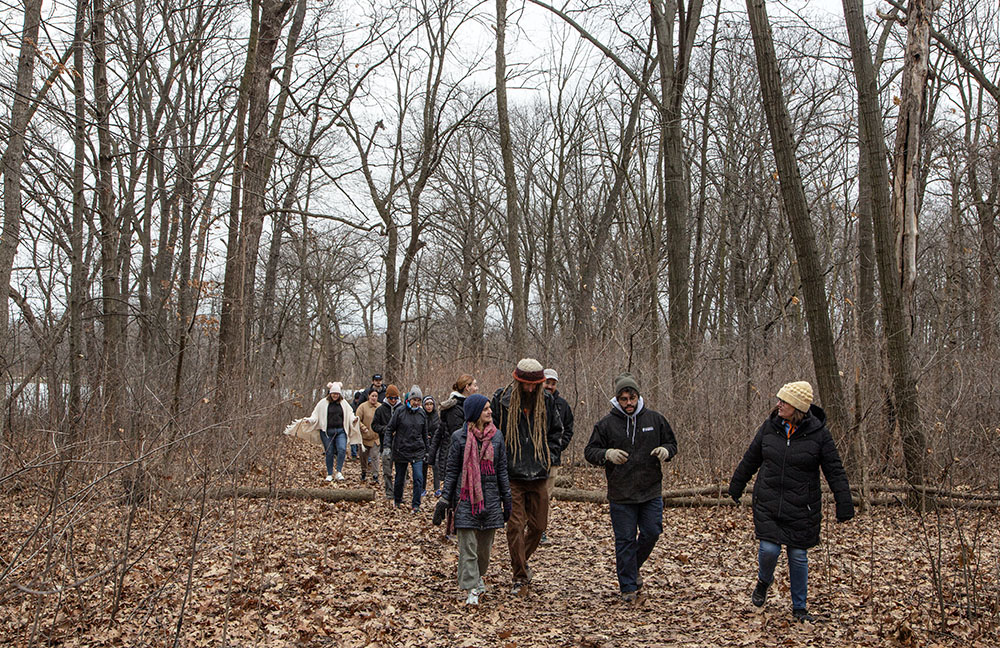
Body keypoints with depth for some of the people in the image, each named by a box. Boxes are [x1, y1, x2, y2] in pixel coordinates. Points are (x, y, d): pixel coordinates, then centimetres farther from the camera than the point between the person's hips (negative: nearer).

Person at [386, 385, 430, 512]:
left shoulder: (422, 414, 5)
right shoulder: (400, 411, -5)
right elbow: (390, 428, -1)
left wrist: (426, 450, 16)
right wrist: (388, 445, -10)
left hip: (417, 452, 2)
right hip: (400, 451, -1)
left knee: (418, 478, -11)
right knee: (400, 478, 11)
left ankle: (415, 505, -1)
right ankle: (397, 500, 35)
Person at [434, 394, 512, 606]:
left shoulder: (497, 436, 6)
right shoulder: (460, 437, -3)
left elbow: (502, 469, 11)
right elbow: (452, 470, 1)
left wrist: (507, 499, 10)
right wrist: (444, 500, -2)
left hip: (490, 496, 3)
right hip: (466, 496, -3)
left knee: (485, 543, 11)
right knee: (468, 544, -5)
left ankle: (478, 575, 35)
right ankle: (472, 590, -3)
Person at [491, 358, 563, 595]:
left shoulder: (546, 401, 5)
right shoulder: (501, 399, -5)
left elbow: (556, 430, 19)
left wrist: (551, 457, 8)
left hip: (538, 475, 3)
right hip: (512, 475, -3)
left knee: (538, 525, 9)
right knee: (516, 525, -5)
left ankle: (522, 560, 35)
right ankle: (520, 577, 5)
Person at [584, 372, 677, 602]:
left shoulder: (655, 419, 3)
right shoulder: (606, 423, -3)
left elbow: (671, 443, 13)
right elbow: (590, 451, 0)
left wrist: (666, 451, -11)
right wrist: (607, 454, -21)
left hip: (651, 491, 2)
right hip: (621, 495, -2)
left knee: (651, 533, 6)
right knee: (625, 540, 3)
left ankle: (633, 567, 33)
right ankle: (628, 586, 14)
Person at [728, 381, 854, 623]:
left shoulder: (818, 433, -8)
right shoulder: (769, 426, 0)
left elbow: (834, 470, -5)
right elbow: (751, 459, 12)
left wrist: (844, 504, -9)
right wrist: (736, 486, 20)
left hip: (801, 508, -1)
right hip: (768, 504, 1)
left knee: (798, 556, 6)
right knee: (769, 549, -7)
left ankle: (799, 607, 24)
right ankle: (764, 581, 27)